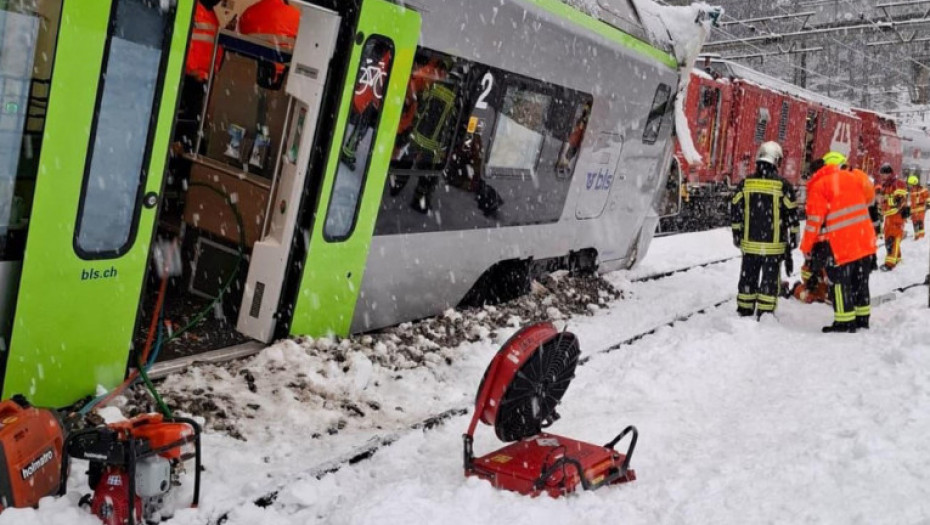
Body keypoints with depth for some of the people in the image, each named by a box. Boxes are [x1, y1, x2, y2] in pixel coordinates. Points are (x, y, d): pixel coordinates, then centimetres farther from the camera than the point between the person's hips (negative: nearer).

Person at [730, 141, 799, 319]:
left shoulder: (745, 183, 0)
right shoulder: (783, 185, -8)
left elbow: (735, 211, 5)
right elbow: (791, 213, -4)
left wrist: (737, 234, 16)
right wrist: (793, 238, 7)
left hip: (750, 242, 3)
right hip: (774, 244, -3)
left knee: (748, 277, 12)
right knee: (770, 278, 4)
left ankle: (744, 311, 18)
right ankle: (765, 314, 5)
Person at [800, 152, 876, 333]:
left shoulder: (819, 185, -6)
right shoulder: (853, 179, 12)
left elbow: (815, 219, -10)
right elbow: (867, 198, 20)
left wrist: (806, 246, -3)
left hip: (840, 244, -6)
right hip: (864, 241, 6)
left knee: (840, 282, 1)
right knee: (861, 281, 16)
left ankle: (844, 322, 1)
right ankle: (862, 318, 24)